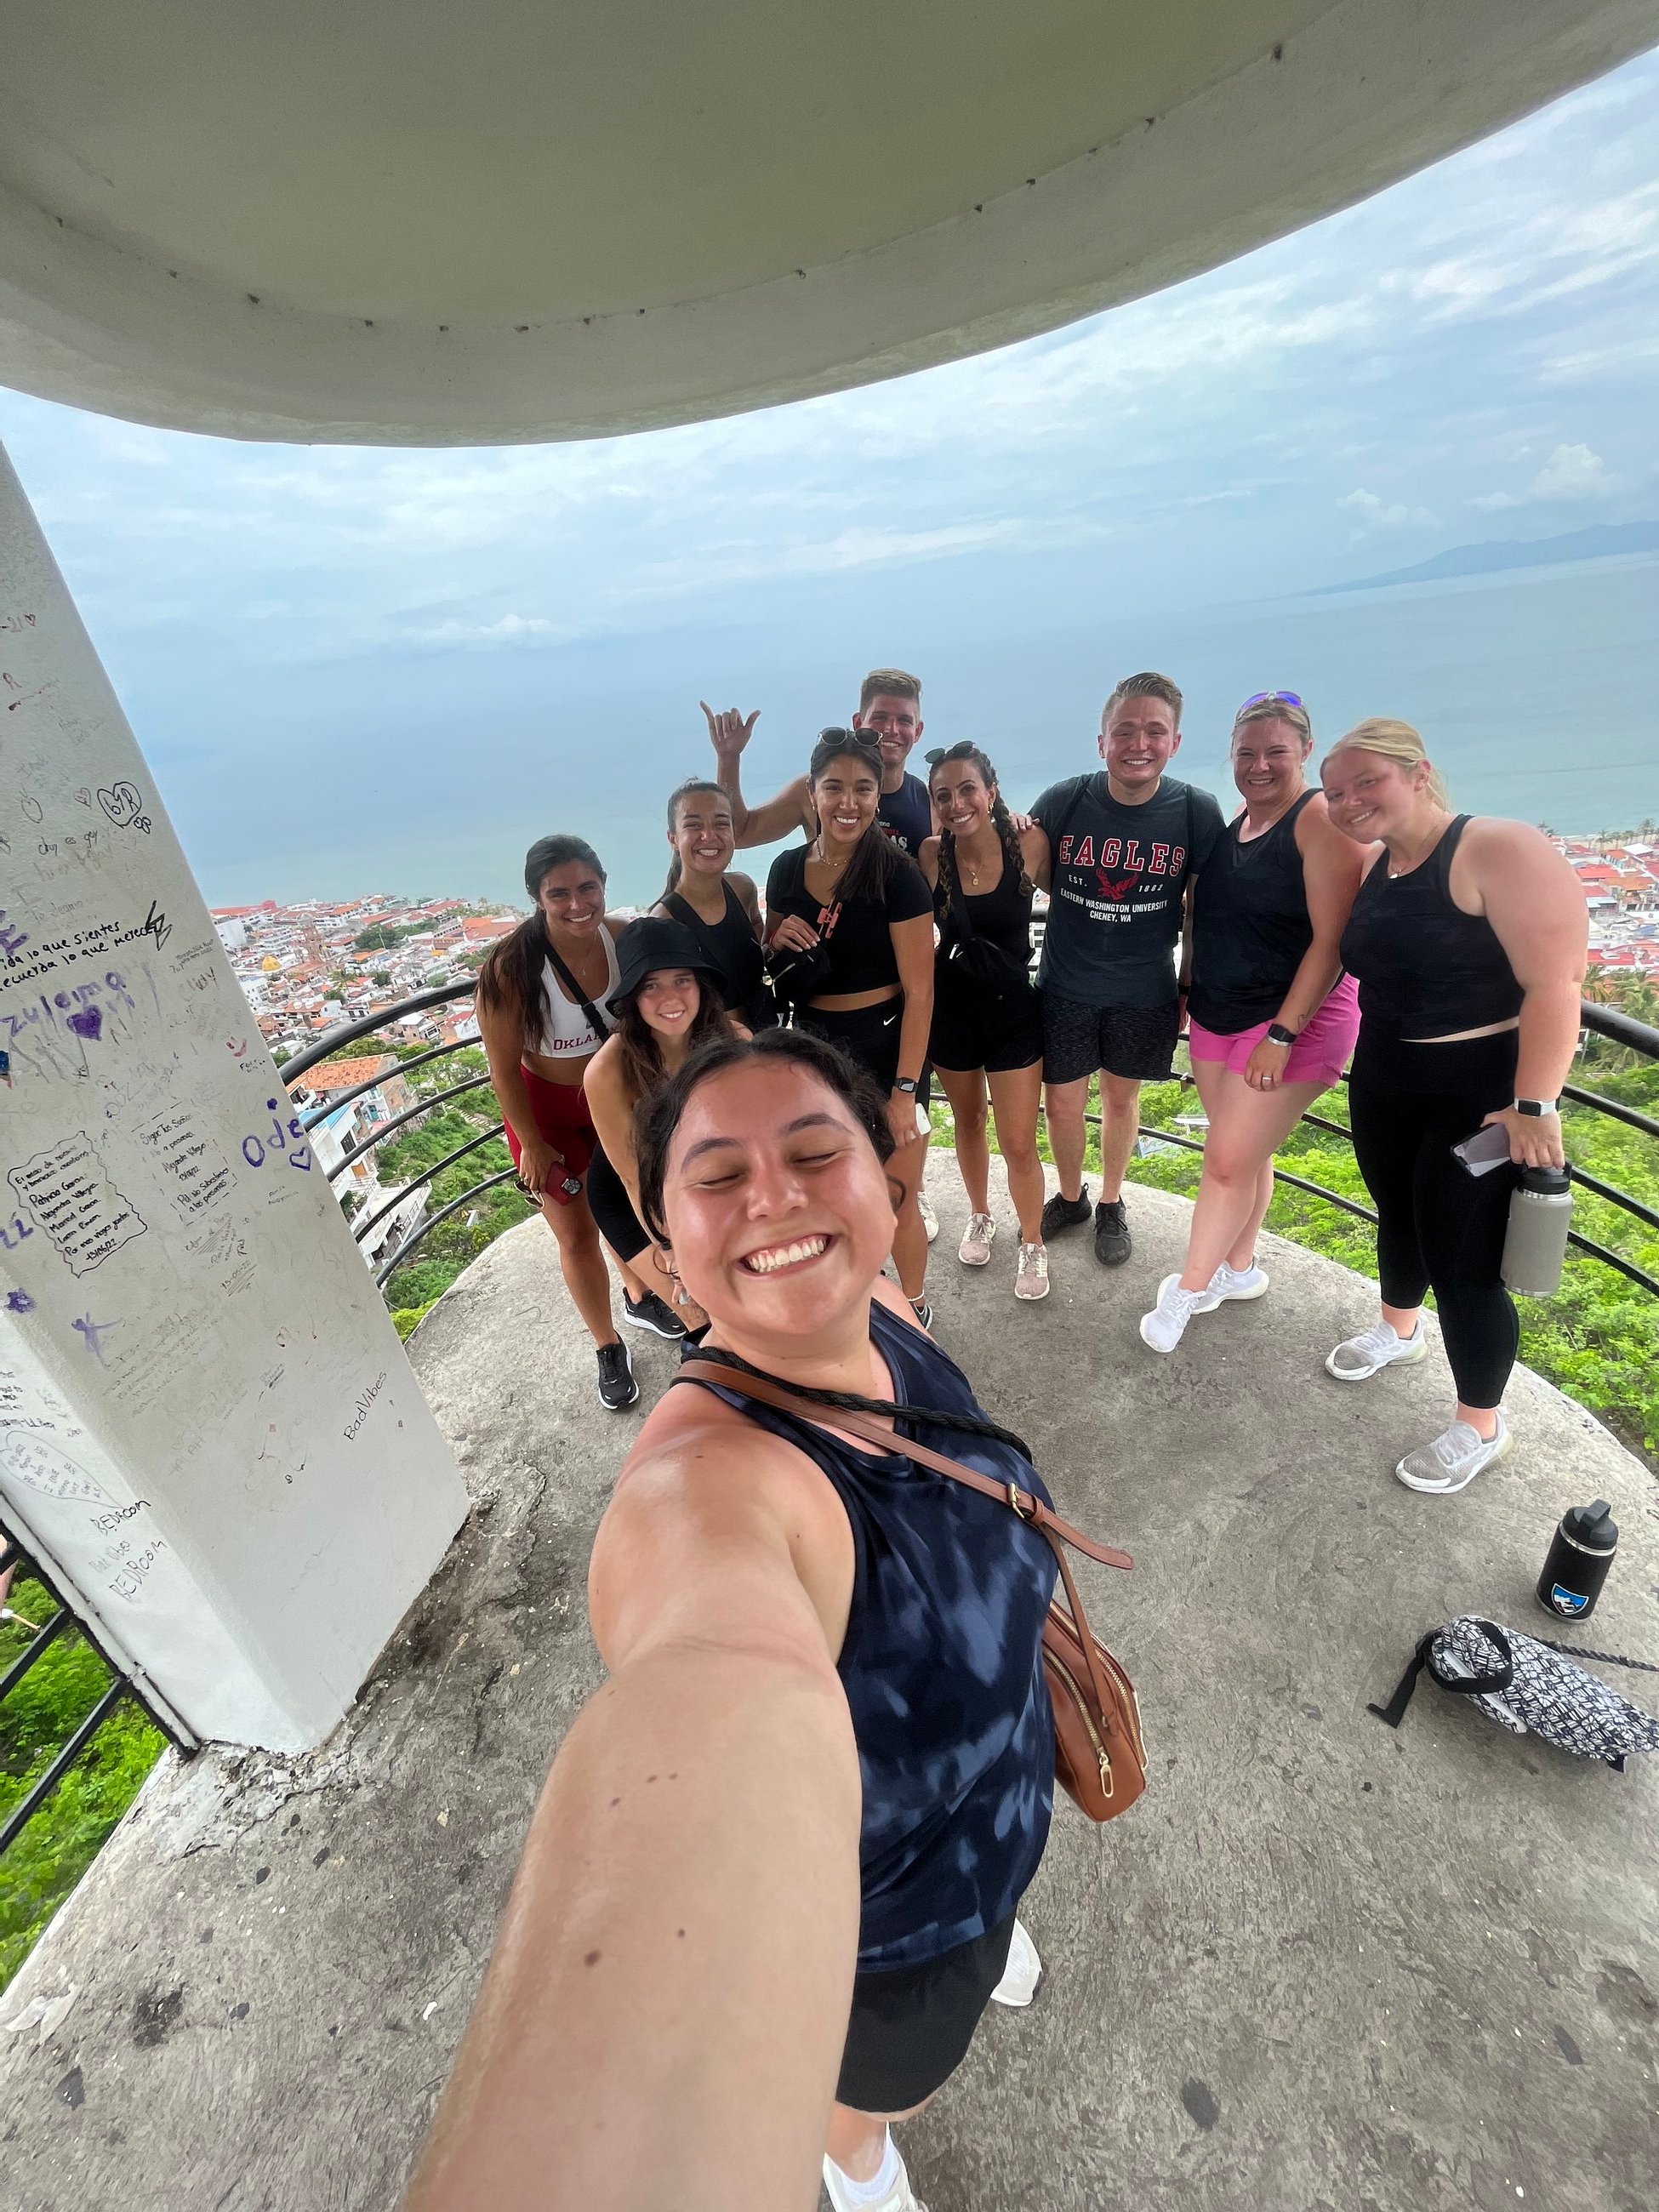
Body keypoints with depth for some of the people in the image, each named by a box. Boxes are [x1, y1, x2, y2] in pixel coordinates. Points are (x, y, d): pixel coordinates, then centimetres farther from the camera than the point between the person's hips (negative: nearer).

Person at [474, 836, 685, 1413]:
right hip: (548, 1108, -3)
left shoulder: (621, 936, -18)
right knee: (578, 1236, 8)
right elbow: (504, 1067, -18)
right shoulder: (511, 965, -29)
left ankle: (639, 1299, 53)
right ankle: (608, 1347, 33)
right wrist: (533, 1145, -11)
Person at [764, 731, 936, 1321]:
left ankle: (914, 1307, 33)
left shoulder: (897, 874, -13)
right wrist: (779, 940, -9)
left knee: (894, 1202, 5)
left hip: (882, 1046, -5)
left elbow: (919, 992, -14)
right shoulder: (787, 868, 2)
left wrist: (904, 1090, -17)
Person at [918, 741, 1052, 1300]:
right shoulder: (930, 855, -11)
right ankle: (979, 1217, 46)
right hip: (951, 1008, 2)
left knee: (1018, 1145, 1)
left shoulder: (1029, 845, -12)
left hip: (1013, 1008, -1)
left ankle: (1032, 1243, 27)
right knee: (968, 1120, 21)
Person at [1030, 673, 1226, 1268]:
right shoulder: (1063, 801, -12)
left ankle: (1111, 1206, 38)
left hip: (1145, 993, 0)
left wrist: (1192, 984, 4)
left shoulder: (1198, 812, -9)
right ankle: (1070, 1197, 36)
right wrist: (1089, 914, -6)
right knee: (1062, 1104, 8)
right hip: (1065, 988, 0)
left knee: (1122, 1099, 15)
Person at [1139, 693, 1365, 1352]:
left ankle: (1187, 1289, 13)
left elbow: (1331, 939, -19)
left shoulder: (1322, 819, -14)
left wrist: (1282, 1035, -21)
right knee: (1247, 1152, 17)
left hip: (1292, 1021, -6)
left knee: (1229, 1160, -3)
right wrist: (1189, 997, 12)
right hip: (1216, 1018, 7)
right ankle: (1239, 1268, 33)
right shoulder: (1230, 824, 8)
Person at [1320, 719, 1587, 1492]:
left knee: (1463, 1262, 2)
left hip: (1482, 1096, -7)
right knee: (1397, 1218, 24)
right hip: (1382, 1086, 7)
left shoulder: (1500, 850, -18)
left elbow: (1555, 981, -23)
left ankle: (1481, 1427, 23)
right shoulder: (1369, 865, 4)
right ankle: (1399, 1330, 51)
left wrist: (1536, 1104, -26)